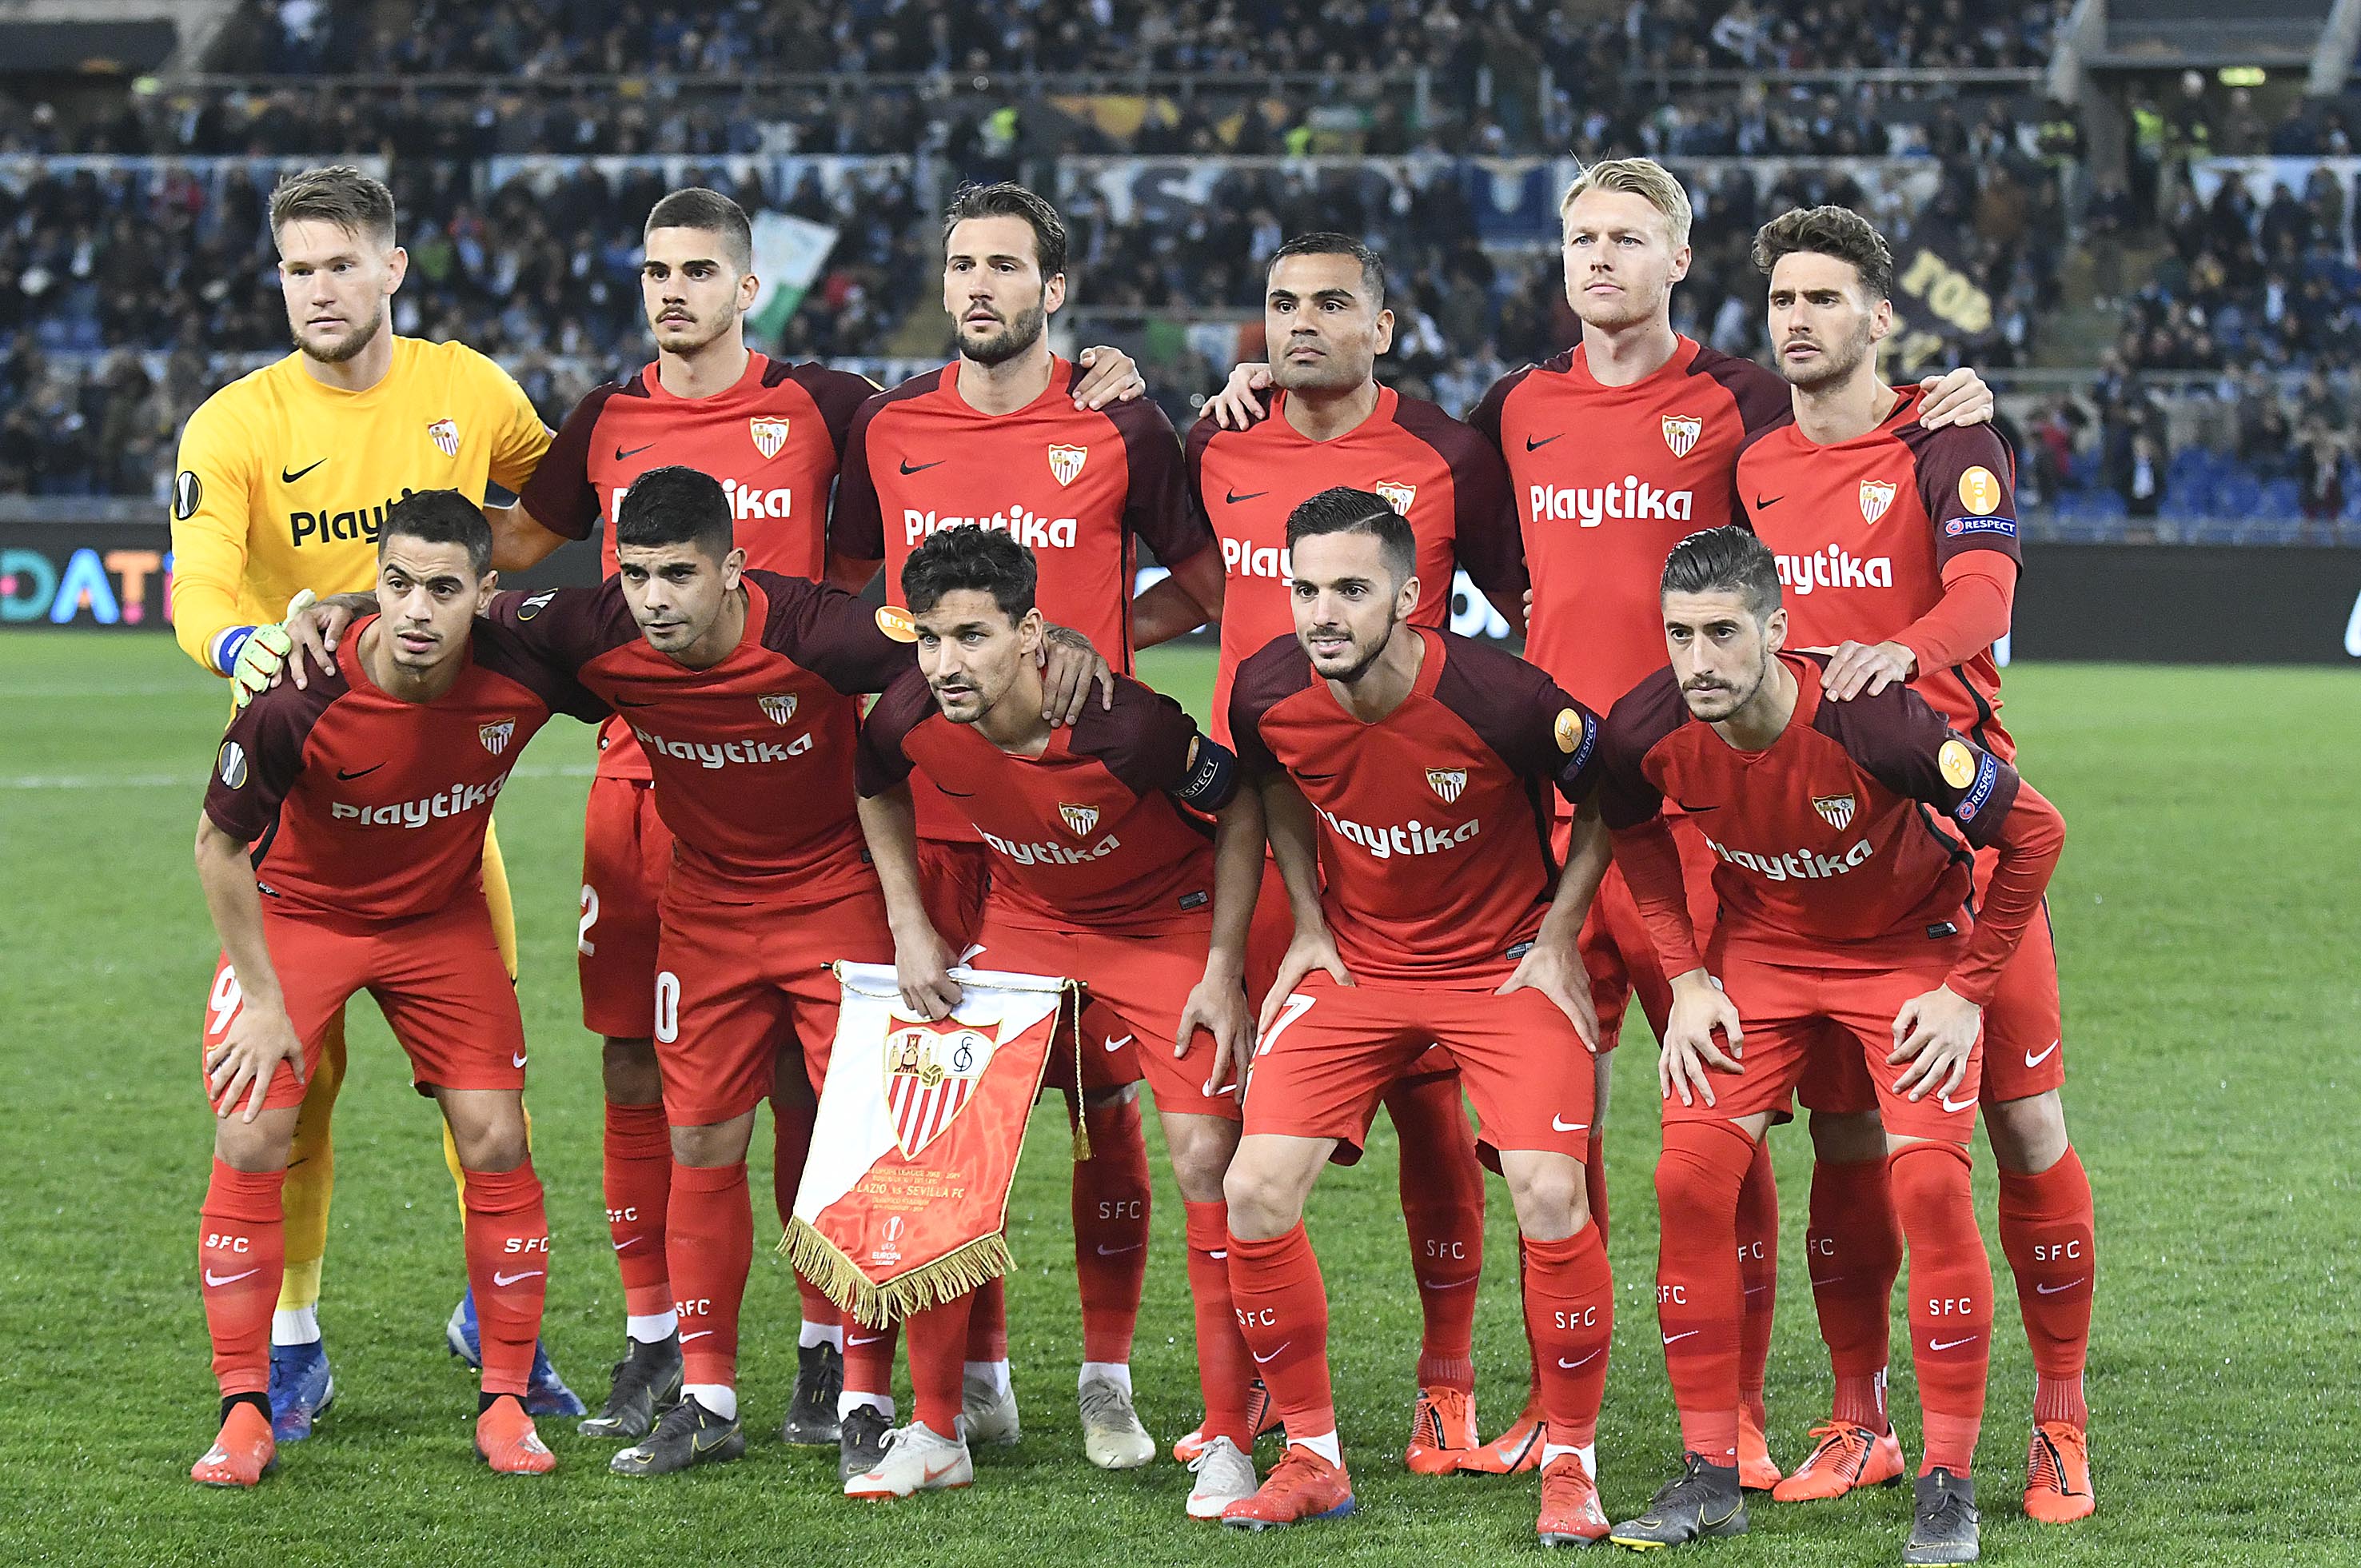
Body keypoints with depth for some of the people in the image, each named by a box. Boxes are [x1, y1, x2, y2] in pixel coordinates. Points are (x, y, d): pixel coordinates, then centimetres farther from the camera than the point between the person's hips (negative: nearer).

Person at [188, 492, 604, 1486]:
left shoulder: (522, 673, -27)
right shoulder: (298, 704, -32)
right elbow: (219, 846, -16)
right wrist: (264, 1000, -13)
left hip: (441, 916, 2)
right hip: (296, 911, -2)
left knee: (496, 1141, -6)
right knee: (250, 1140, -13)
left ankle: (506, 1404, 9)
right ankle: (244, 1415, -1)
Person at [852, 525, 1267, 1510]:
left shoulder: (1122, 726, -35)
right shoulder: (911, 719, -22)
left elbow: (1241, 804, -16)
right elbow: (878, 791, 5)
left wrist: (1223, 968, -15)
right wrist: (910, 928, -1)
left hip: (1168, 925, -4)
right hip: (1025, 921, 4)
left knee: (1205, 1160, -14)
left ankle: (1228, 1444, -3)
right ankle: (935, 1435, 10)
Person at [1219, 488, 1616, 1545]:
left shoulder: (1502, 698, -26)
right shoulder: (1268, 693, -14)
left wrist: (1557, 939, -6)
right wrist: (1310, 922, 6)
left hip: (1504, 964, -3)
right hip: (1354, 961, 3)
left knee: (1550, 1196, -19)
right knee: (1255, 1191, -10)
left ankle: (1569, 1464, 1)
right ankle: (1312, 1458, 8)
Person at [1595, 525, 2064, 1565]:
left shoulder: (1873, 721, -34)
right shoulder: (1647, 731, -22)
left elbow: (2032, 832, -20)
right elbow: (1634, 832, 5)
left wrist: (1968, 991, -14)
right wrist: (1685, 977, -1)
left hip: (1911, 950, -3)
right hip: (1758, 950, 4)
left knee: (1929, 1179, -17)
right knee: (1689, 1175, -10)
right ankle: (1710, 1473, 3)